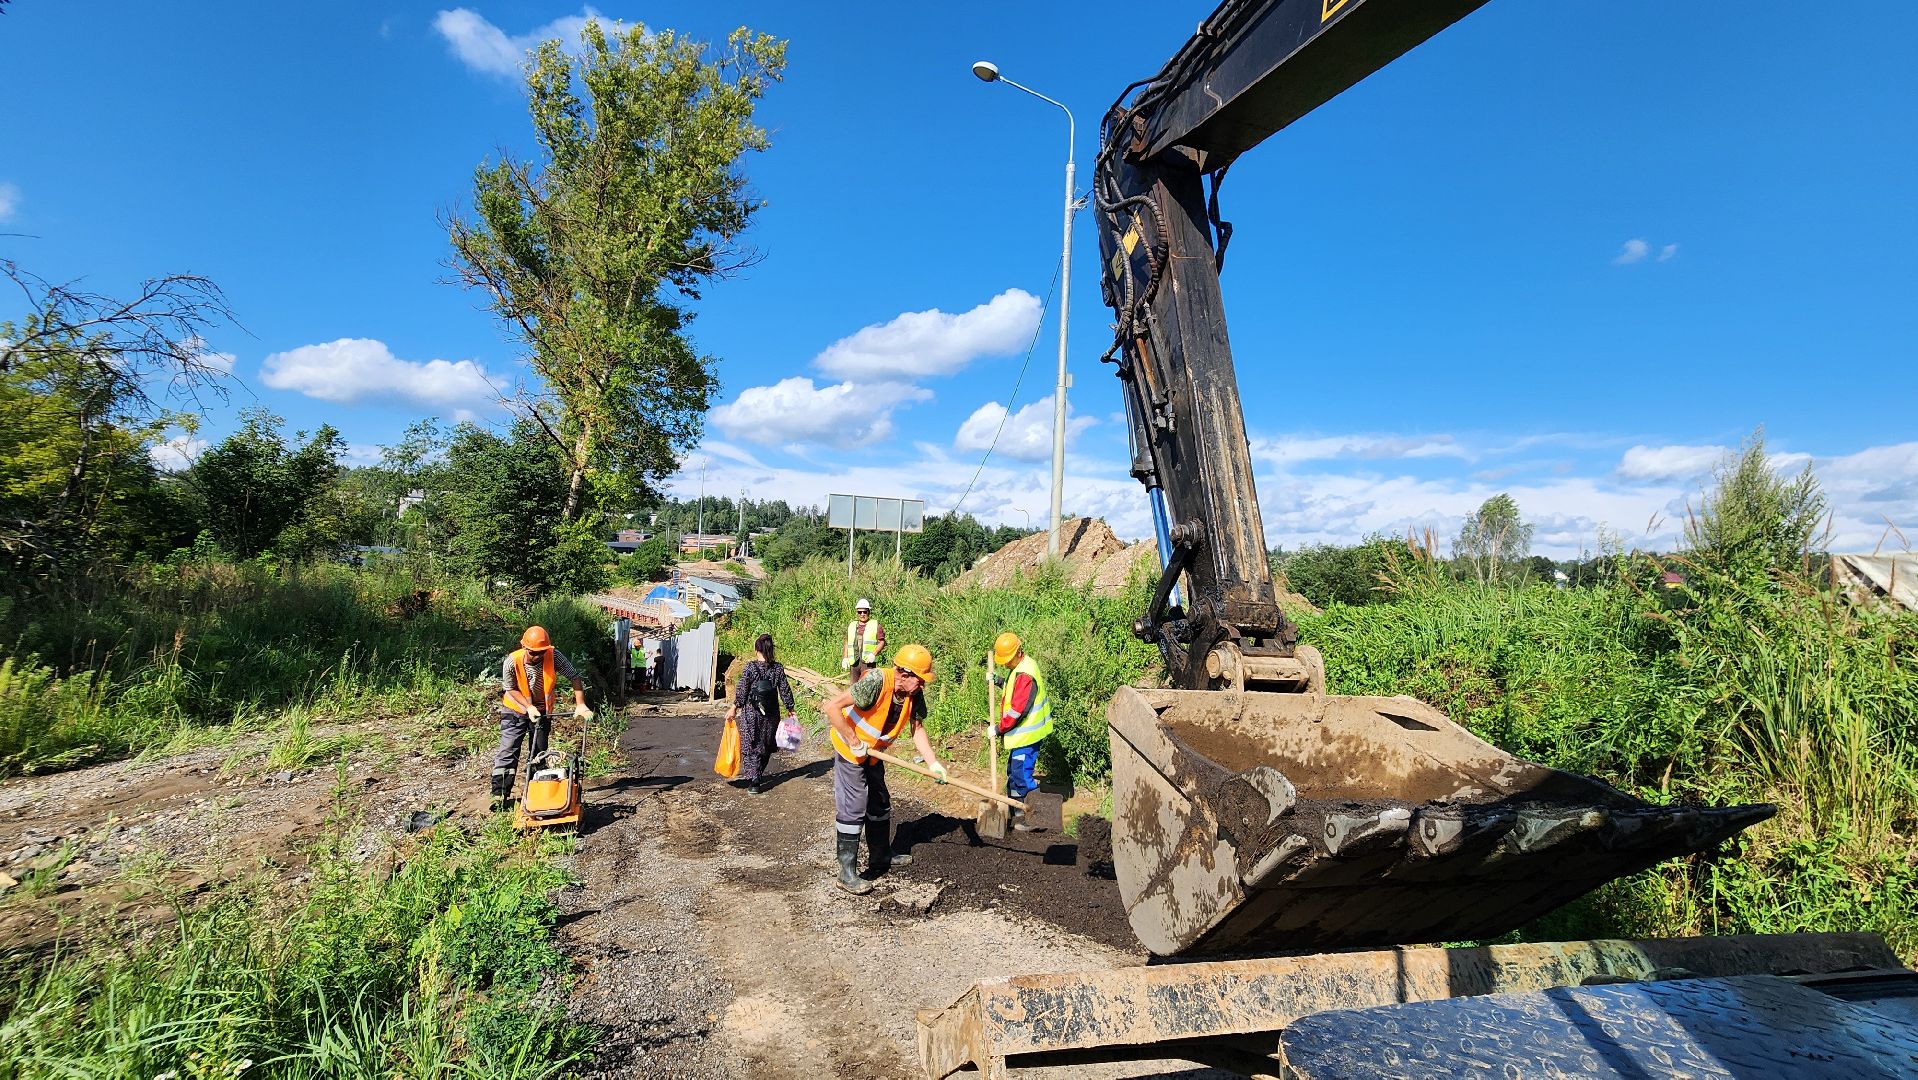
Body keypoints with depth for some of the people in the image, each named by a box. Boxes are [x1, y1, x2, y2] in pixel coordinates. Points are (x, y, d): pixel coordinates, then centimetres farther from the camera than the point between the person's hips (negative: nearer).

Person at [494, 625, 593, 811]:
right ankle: (500, 795, -2)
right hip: (516, 709, -2)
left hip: (542, 710, 2)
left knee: (540, 753, 11)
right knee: (507, 751, -8)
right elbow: (510, 689, -13)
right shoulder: (511, 662, -28)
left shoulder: (554, 656, -26)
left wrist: (580, 705, -30)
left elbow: (574, 677, -22)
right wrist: (528, 707, -23)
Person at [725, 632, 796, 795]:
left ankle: (754, 782, -2)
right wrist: (790, 709, 11)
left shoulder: (750, 667, -12)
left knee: (751, 746, 4)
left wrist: (734, 708, 1)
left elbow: (742, 690, -9)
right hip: (771, 714, 3)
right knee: (765, 746, 18)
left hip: (751, 713, -3)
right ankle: (757, 774, 31)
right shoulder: (778, 668, -4)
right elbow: (785, 690, 0)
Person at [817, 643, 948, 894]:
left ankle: (880, 857, 36)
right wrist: (855, 742, -29)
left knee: (880, 805, 19)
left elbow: (917, 729, -2)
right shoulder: (877, 682, -35)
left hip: (873, 753, 8)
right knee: (853, 810, -7)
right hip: (849, 750, -8)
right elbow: (832, 707, -37)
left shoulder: (915, 693, -11)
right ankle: (847, 874, 2)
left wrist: (933, 763, -11)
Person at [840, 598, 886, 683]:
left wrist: (874, 654, -12)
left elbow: (882, 641, 2)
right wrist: (845, 658, 11)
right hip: (853, 661, 4)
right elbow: (847, 644, 22)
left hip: (867, 661, -4)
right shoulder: (851, 626, 19)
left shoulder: (875, 625, 6)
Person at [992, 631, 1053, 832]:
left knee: (1021, 776, -6)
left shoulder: (1024, 674, -24)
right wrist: (1002, 681, 3)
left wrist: (1001, 728, -12)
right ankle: (1016, 814, 29)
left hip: (1026, 735, -11)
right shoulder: (1024, 665, 8)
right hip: (1024, 733, 11)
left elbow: (1017, 710, -24)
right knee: (1014, 772, 18)